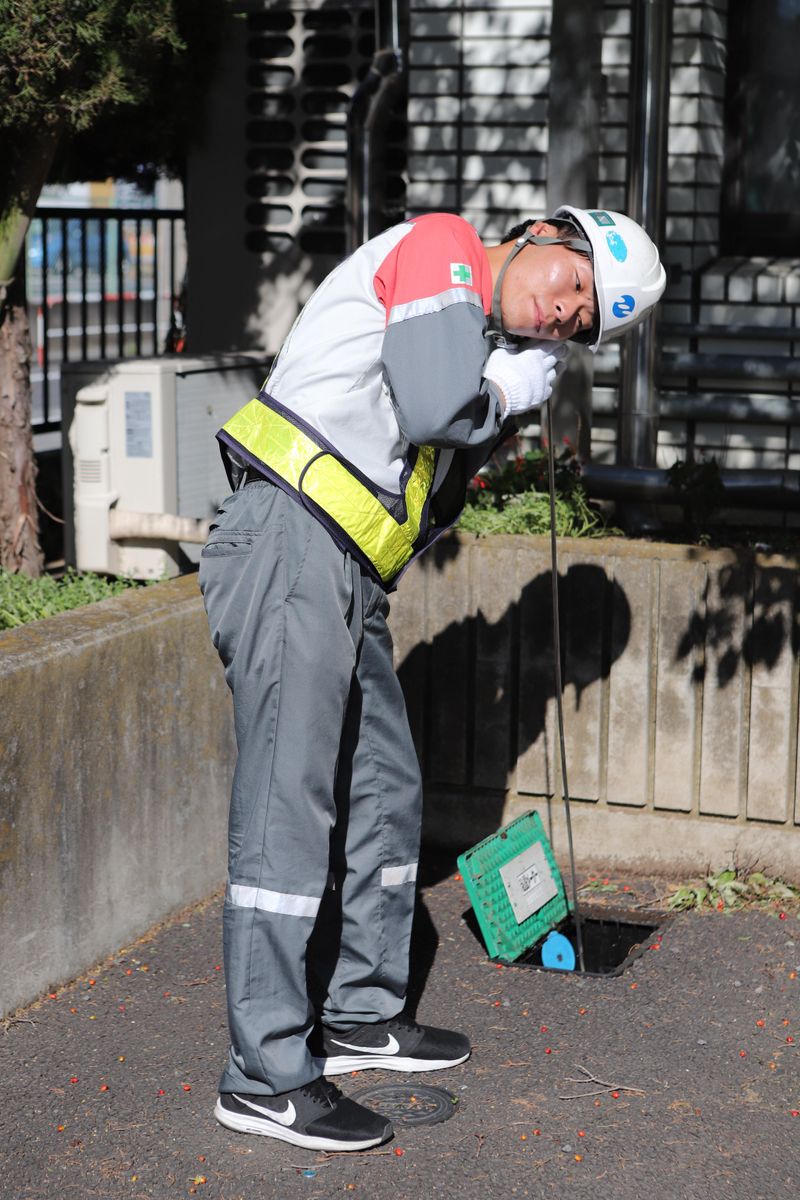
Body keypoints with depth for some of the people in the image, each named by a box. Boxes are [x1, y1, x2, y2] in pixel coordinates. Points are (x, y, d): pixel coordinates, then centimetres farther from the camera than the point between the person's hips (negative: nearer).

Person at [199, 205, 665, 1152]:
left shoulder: (491, 342, 24)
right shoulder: (441, 247, -3)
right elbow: (432, 406, -19)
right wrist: (510, 391, 0)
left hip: (350, 576, 10)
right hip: (290, 544, -10)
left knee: (386, 791, 16)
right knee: (290, 804, -9)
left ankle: (359, 1015, 30)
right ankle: (267, 1077, -5)